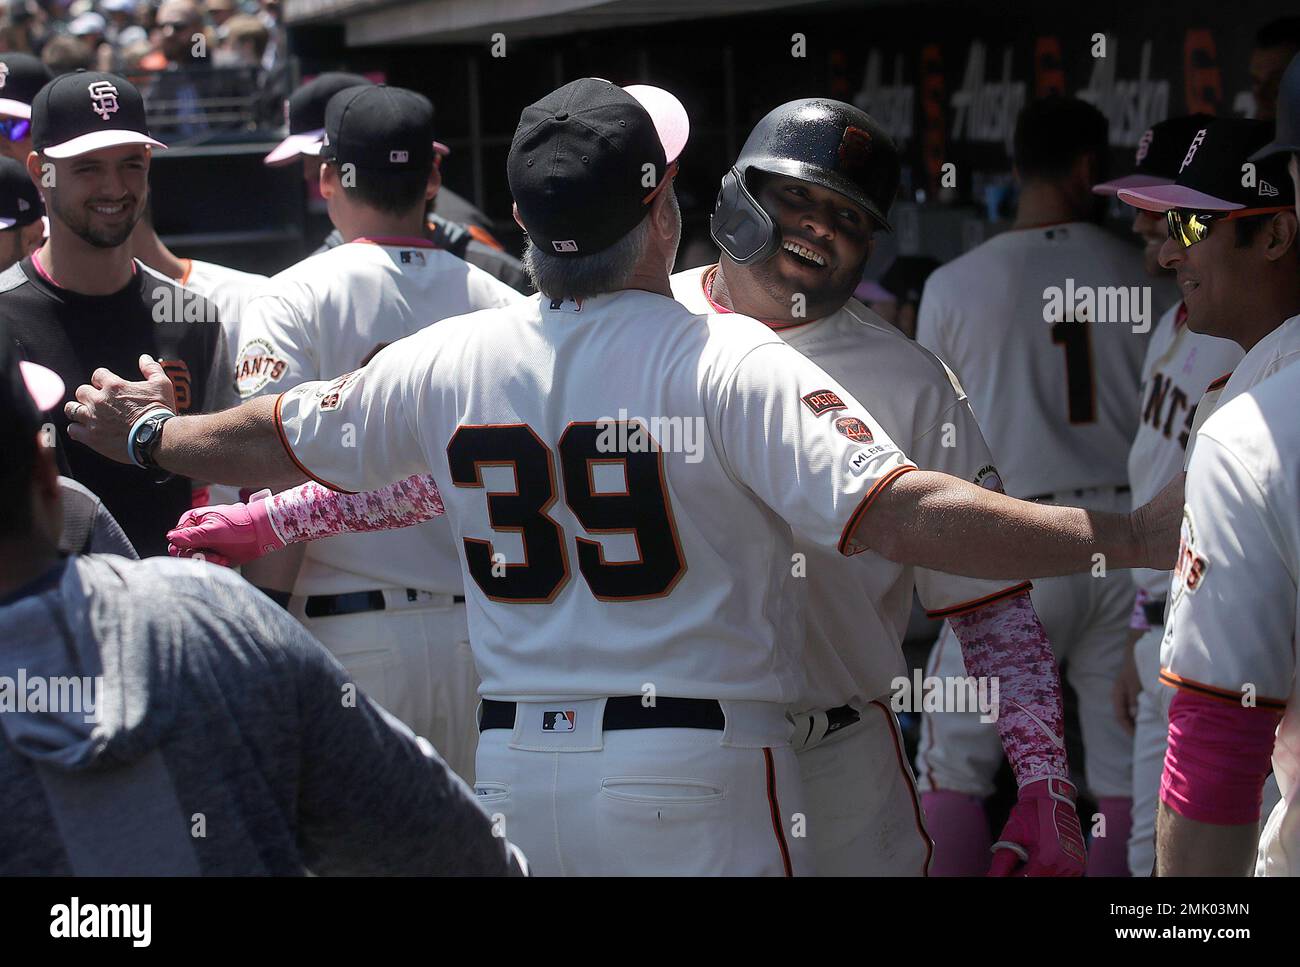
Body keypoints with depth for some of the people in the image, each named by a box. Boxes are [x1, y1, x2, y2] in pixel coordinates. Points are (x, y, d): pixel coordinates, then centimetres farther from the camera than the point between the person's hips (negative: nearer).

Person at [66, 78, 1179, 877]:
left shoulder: (450, 361, 2)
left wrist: (149, 434, 38)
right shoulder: (732, 363, -14)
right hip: (695, 775, -5)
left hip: (514, 767, 5)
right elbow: (900, 512, -24)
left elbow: (277, 437, 18)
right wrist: (1124, 535, -25)